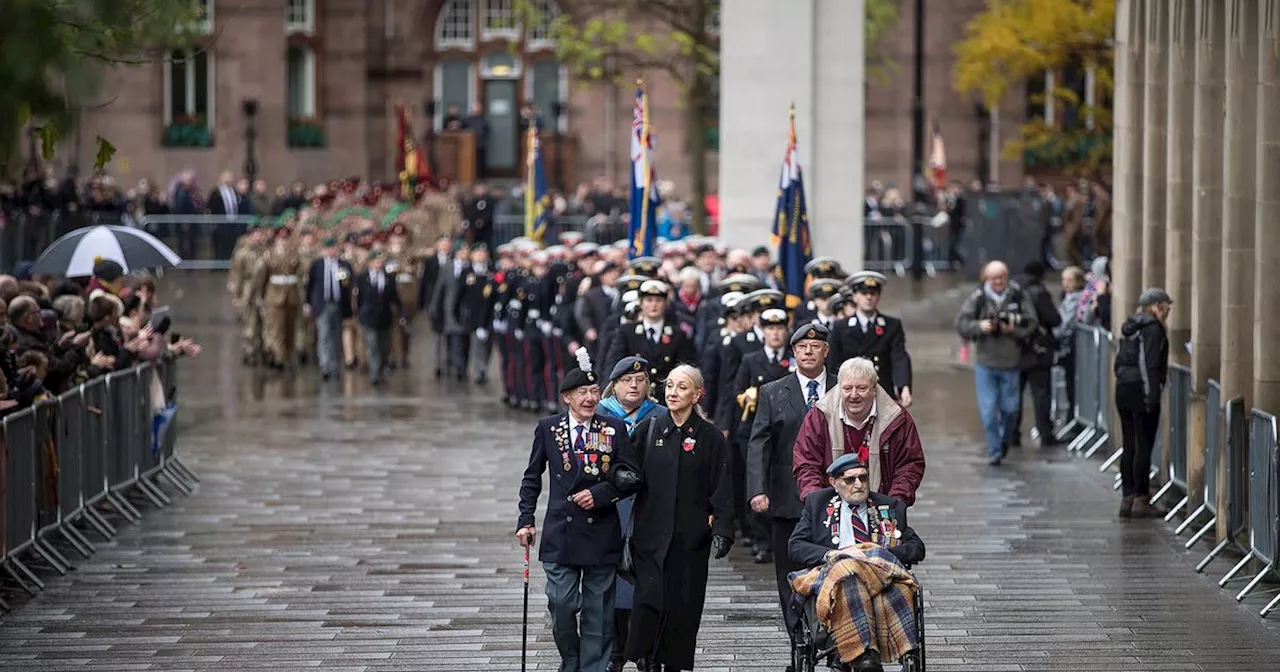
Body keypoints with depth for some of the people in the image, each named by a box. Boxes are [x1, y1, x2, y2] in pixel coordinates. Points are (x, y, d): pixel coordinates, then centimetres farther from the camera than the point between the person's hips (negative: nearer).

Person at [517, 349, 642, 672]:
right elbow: (532, 478, 11)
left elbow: (632, 477, 1)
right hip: (560, 532, 0)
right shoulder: (548, 428, 4)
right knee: (561, 604, -5)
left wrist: (599, 493, -12)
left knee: (598, 610, 4)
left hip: (601, 533, 0)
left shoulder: (614, 428, 2)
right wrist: (526, 520, 5)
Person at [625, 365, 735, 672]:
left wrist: (722, 531, -8)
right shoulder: (648, 430, 6)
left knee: (682, 603, 2)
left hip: (690, 537, -1)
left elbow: (721, 490, -1)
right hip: (650, 532, 1)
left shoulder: (710, 437, 1)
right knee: (649, 597, -12)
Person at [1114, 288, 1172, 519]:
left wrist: (1124, 381, 18)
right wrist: (1151, 396, -17)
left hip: (1123, 389, 8)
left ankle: (1127, 498, 13)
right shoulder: (1153, 328, -10)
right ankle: (1140, 500, -4)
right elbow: (1150, 364, -17)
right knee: (1144, 446, -4)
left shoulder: (1129, 327, 16)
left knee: (1129, 446, 12)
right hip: (1142, 390, -8)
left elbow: (1119, 361, 17)